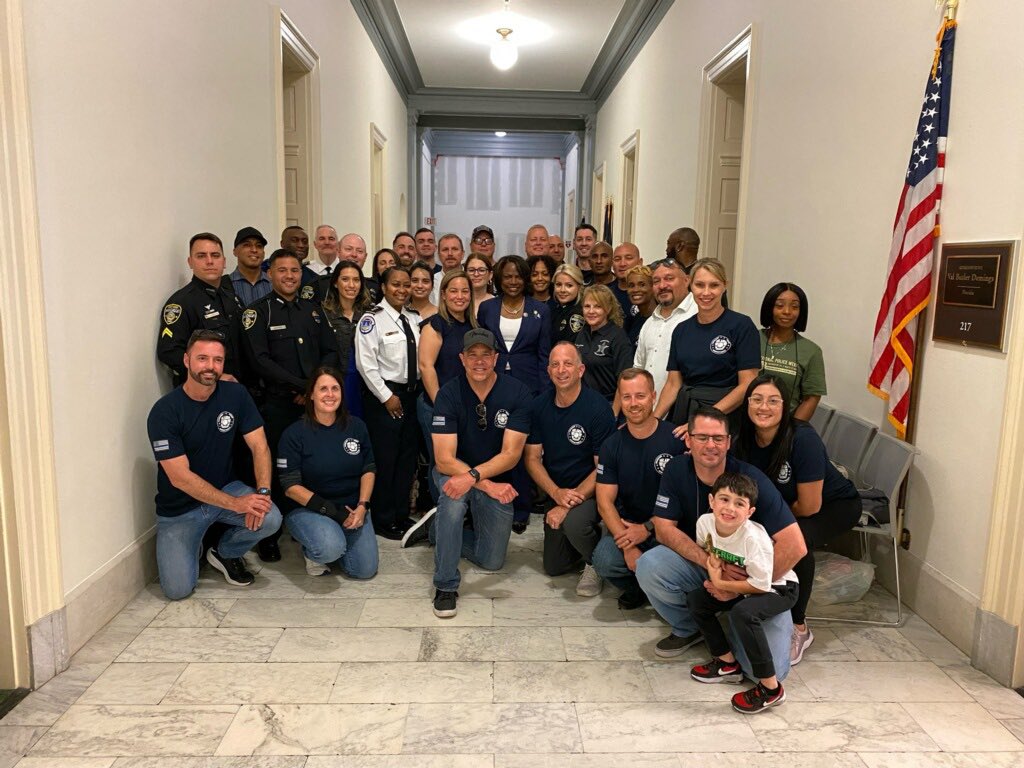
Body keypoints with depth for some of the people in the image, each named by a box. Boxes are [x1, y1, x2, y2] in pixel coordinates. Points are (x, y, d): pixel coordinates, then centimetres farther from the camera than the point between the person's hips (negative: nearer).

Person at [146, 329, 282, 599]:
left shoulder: (235, 395, -7)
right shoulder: (164, 412, -19)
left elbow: (259, 446, -8)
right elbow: (180, 477, -22)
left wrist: (262, 492, -27)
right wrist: (235, 504, -28)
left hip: (226, 488, 3)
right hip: (179, 507, -3)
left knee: (270, 518, -27)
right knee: (177, 589, -13)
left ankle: (225, 552, 7)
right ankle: (192, 545, 22)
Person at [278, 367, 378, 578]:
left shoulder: (356, 426, 2)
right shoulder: (294, 434, -10)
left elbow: (368, 469, 7)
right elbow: (290, 486, -12)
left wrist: (362, 506, -10)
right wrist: (330, 510, -20)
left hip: (352, 508, 4)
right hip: (308, 508, -4)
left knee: (365, 570, -7)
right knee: (331, 549, -33)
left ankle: (335, 536, 23)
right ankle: (311, 551, 5)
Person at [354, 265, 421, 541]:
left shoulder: (415, 319, 9)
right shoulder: (373, 319, -9)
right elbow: (365, 363, -14)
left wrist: (419, 390, 5)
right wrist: (387, 396, -14)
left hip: (412, 393, 6)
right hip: (384, 396, -6)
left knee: (408, 457, 13)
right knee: (385, 459, -1)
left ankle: (402, 515, 26)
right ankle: (384, 521, 14)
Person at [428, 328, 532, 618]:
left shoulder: (517, 393, -16)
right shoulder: (449, 394, -18)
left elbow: (511, 454, -21)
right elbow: (444, 460, -22)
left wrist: (473, 476, -36)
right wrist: (487, 485, -33)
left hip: (498, 479, 2)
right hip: (453, 472, -2)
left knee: (492, 561, 5)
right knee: (454, 497, -38)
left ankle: (438, 530, 31)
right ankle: (446, 586, -21)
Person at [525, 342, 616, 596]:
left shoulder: (598, 408, -17)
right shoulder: (539, 406, -3)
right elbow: (533, 458, -1)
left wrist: (569, 504, -23)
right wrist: (557, 493, -18)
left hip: (590, 492, -5)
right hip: (555, 492, 5)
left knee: (573, 522, -36)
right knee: (553, 567, 8)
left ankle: (596, 563, -3)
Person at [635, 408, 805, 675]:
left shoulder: (750, 478, -21)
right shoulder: (677, 470, -9)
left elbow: (795, 546, -24)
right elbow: (664, 529, -11)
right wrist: (711, 562, -26)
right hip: (699, 563, 3)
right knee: (648, 566, -27)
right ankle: (688, 629, 4)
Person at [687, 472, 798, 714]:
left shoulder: (753, 537, -34)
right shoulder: (704, 522, -16)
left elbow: (761, 584, -30)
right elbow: (708, 557, 4)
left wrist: (721, 584, -24)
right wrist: (716, 578, -16)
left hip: (778, 588, -7)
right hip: (741, 584, 7)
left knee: (742, 612, -33)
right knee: (695, 598, -6)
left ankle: (771, 688, -18)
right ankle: (728, 664, 7)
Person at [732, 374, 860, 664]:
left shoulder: (803, 439, -32)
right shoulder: (744, 442, -15)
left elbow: (809, 506, -26)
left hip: (835, 504, -5)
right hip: (778, 507, 5)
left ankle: (799, 628, -12)